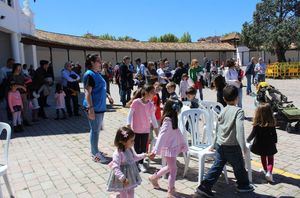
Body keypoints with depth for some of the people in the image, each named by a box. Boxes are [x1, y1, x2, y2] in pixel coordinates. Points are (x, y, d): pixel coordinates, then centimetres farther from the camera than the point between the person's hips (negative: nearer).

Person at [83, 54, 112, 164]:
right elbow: (87, 93, -20)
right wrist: (90, 108, -25)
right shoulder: (89, 74, -15)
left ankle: (94, 151, 31)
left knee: (97, 129, 17)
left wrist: (107, 95, 22)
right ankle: (95, 155, 11)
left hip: (100, 107, 9)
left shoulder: (97, 74, 13)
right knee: (95, 130, -1)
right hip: (94, 108, -9)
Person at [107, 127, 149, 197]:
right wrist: (123, 178, -41)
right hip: (122, 180, -7)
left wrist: (145, 155, 12)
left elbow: (135, 157, 14)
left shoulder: (130, 149, -6)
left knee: (131, 192, 25)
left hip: (131, 176, 7)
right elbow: (115, 168, -34)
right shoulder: (118, 154, -32)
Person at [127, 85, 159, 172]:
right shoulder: (136, 102, -16)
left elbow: (153, 117, 5)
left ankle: (141, 163, 25)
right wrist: (128, 125, -13)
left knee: (143, 147, 8)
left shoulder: (151, 105, -4)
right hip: (136, 129, -3)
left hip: (146, 130, 3)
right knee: (137, 147, 8)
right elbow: (130, 114, -9)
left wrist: (156, 128, 7)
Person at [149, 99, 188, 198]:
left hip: (174, 147, 10)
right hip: (168, 149, -10)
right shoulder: (167, 121, -23)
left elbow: (178, 133, 14)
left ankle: (154, 177, 42)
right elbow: (161, 137, -27)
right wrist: (155, 151, -29)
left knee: (170, 167, 23)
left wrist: (183, 145, 18)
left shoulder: (173, 120, 6)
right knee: (173, 169, 0)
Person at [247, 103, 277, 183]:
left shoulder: (257, 124, -20)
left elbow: (253, 134, -14)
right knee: (270, 158, 17)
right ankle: (269, 172, -2)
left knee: (263, 157, 23)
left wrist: (248, 140, 1)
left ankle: (265, 171, 39)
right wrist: (275, 142, 11)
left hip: (259, 144, 0)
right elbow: (274, 134, -5)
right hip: (269, 144, 0)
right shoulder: (272, 123, -15)